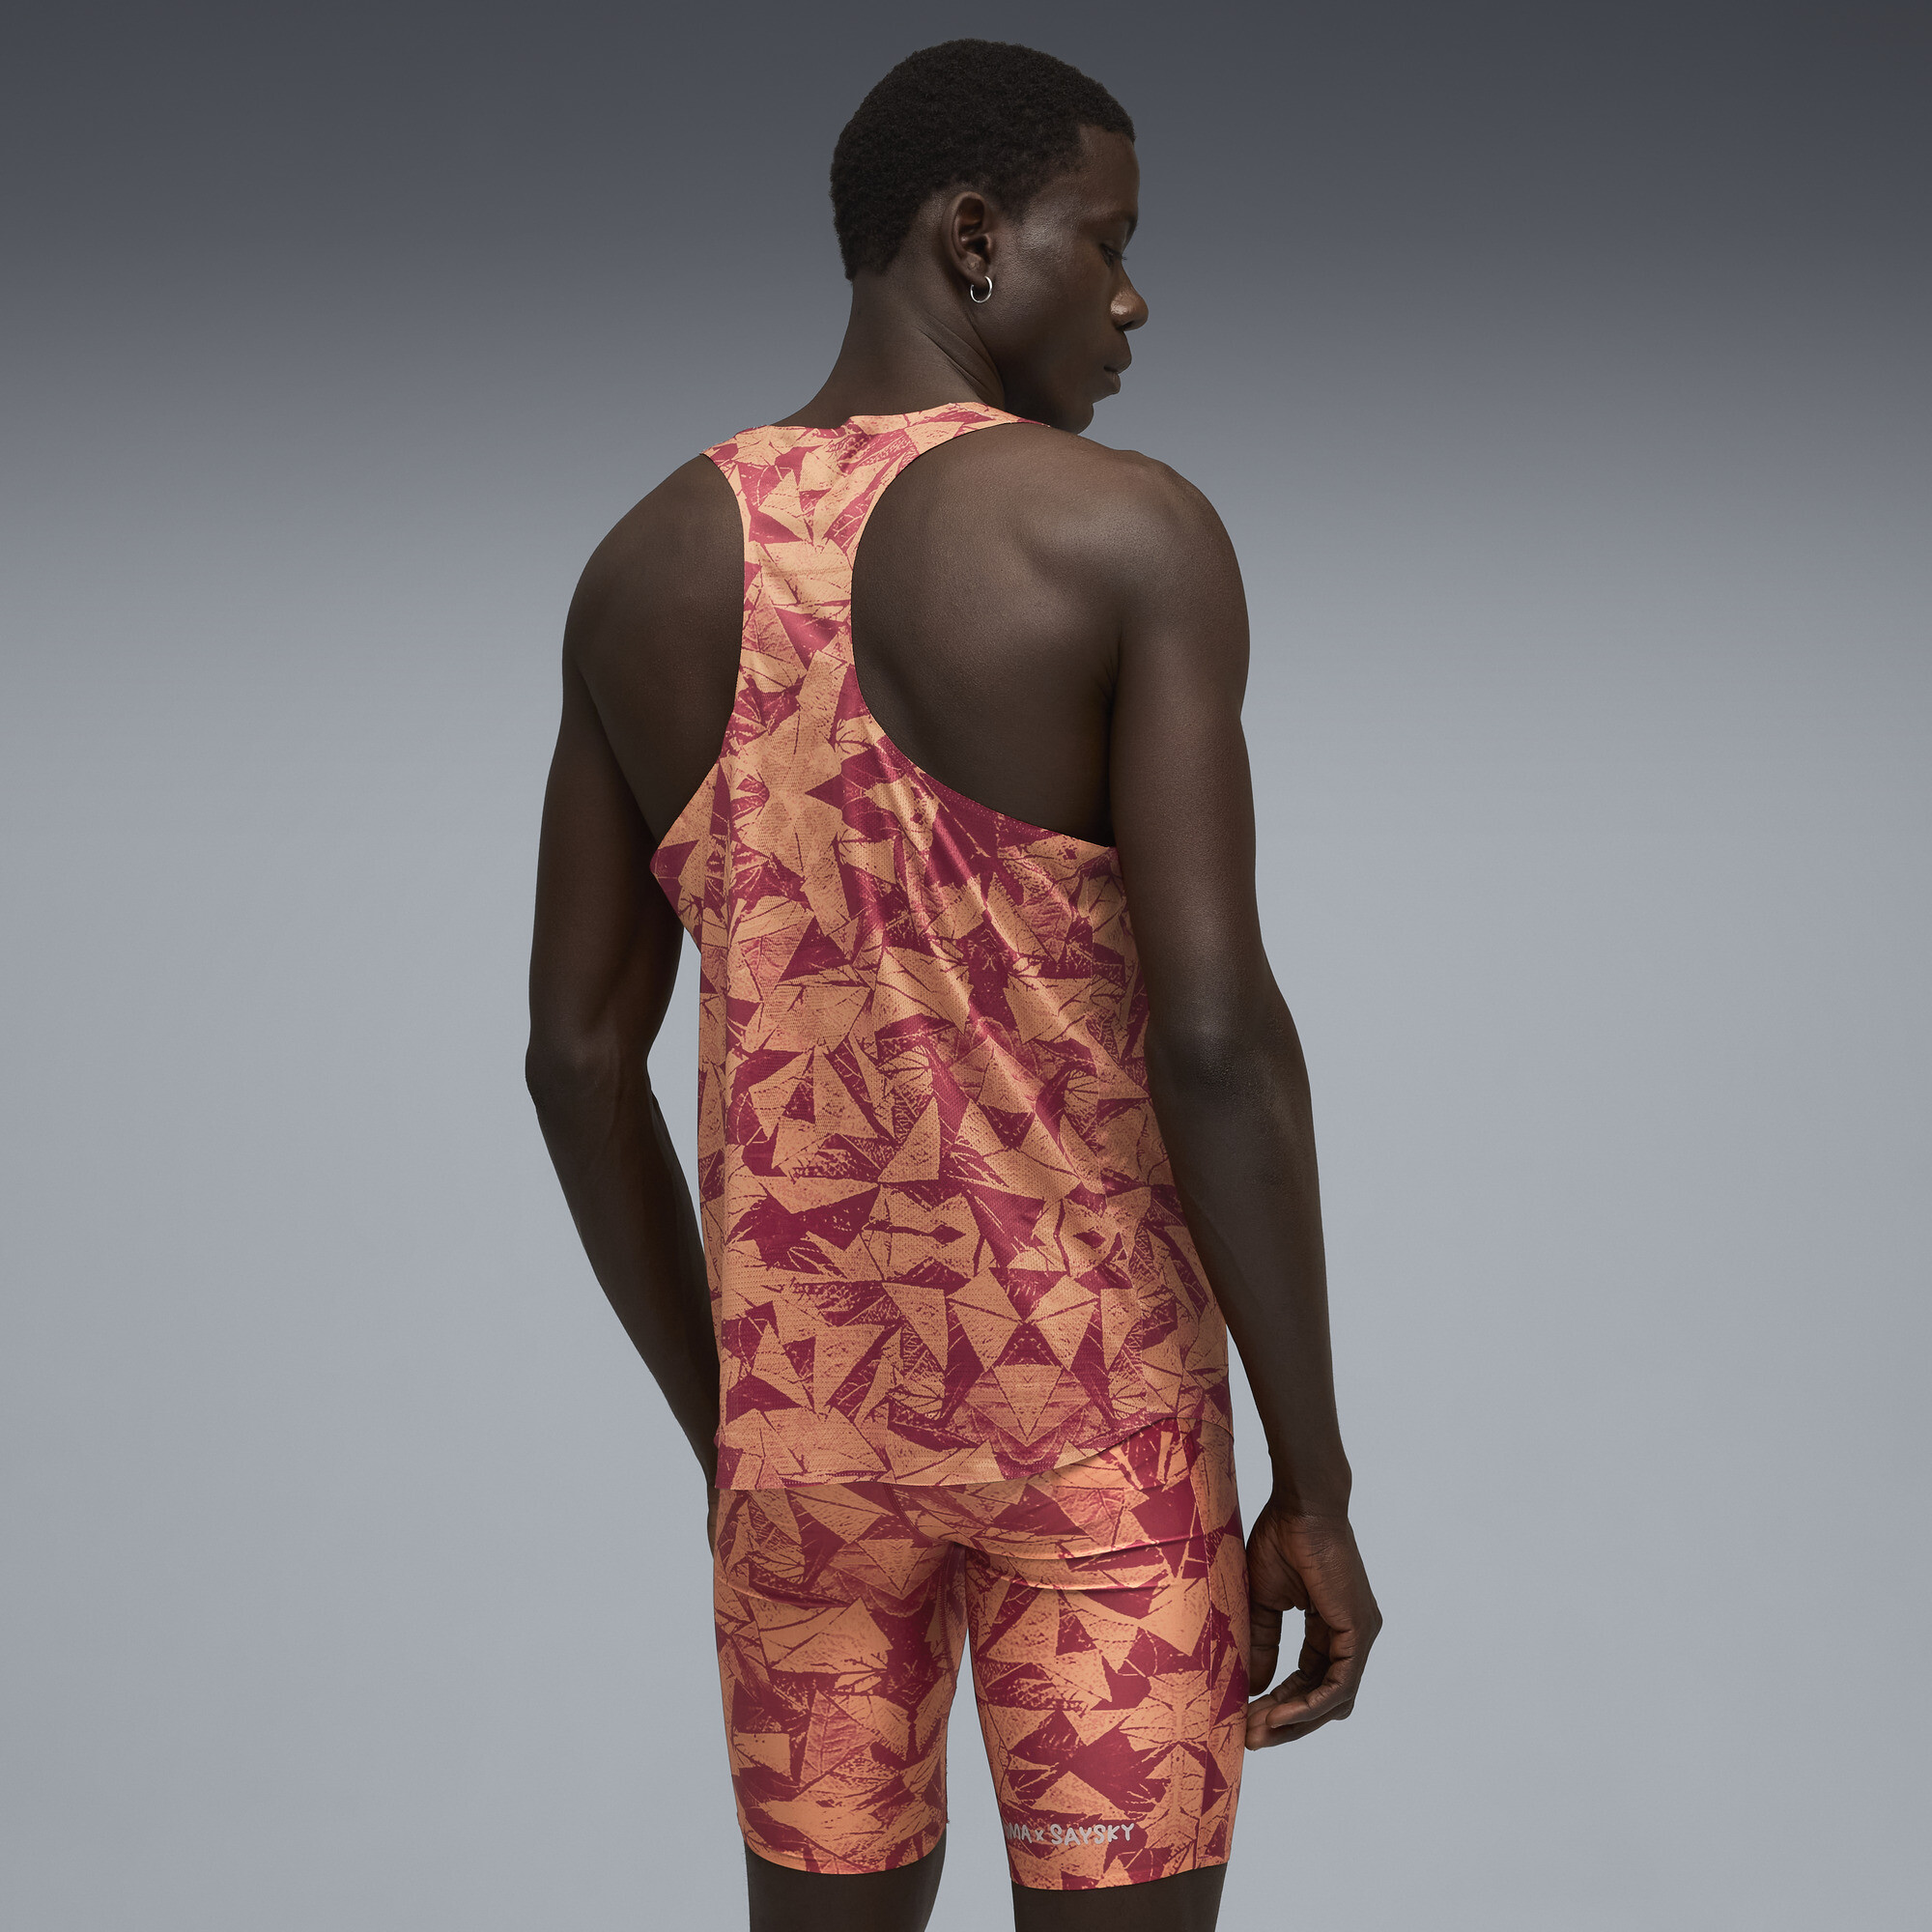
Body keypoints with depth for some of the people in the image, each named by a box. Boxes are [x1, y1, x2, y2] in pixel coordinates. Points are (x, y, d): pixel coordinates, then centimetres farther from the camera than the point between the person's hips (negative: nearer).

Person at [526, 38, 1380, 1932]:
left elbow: (577, 1050, 5)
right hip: (1098, 1404, -4)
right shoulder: (1129, 536, -13)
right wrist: (1316, 1486, -12)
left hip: (806, 1395, 5)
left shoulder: (645, 570, 3)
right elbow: (1214, 1031, -19)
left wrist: (715, 1421, 16)